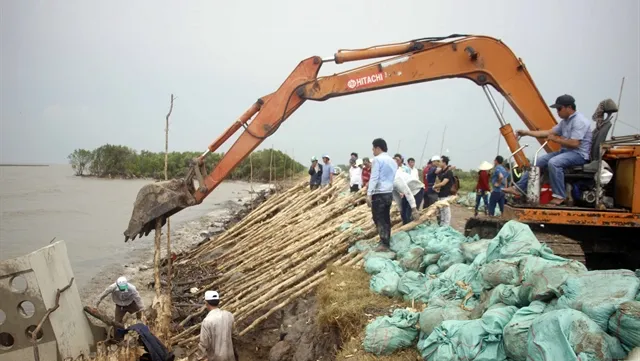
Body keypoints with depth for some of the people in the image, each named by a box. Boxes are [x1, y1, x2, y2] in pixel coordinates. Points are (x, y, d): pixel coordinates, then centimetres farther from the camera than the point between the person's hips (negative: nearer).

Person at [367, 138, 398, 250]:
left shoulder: (377, 159, -8)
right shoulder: (392, 161, 16)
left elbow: (374, 178, -15)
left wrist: (369, 194, -18)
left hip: (379, 193, -8)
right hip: (389, 193, 8)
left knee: (379, 219, -5)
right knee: (386, 218, 12)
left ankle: (384, 243, -11)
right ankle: (387, 242, 16)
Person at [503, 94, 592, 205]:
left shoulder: (579, 121, -17)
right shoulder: (566, 121, 13)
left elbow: (574, 143, -25)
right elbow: (549, 132, 15)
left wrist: (555, 139, -12)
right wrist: (527, 132, 9)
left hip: (579, 154, -10)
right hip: (566, 151, 10)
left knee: (553, 162, -34)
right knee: (539, 161, 1)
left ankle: (559, 196, -25)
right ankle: (519, 188, 1)